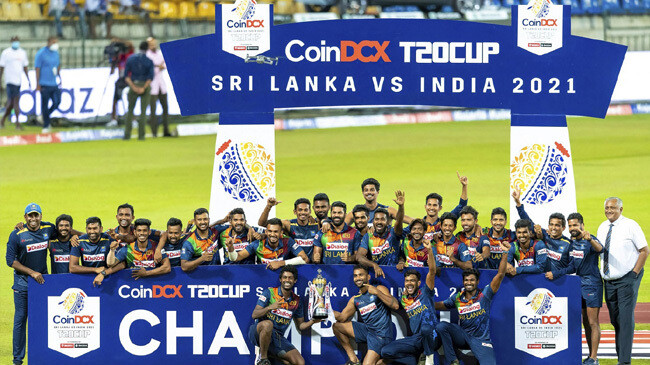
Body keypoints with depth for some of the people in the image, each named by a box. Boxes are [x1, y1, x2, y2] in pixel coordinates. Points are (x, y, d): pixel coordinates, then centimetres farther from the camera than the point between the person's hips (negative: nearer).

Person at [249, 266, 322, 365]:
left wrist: (312, 321, -2)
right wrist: (270, 307, -26)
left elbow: (300, 325, 19)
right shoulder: (270, 292, -3)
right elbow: (254, 315, -9)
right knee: (268, 323, -41)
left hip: (278, 338, 4)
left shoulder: (296, 301, 10)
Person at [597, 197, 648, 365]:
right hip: (609, 281, 6)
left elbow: (644, 250, -5)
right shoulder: (602, 228, 11)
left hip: (627, 280, -6)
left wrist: (634, 273, -10)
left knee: (626, 319, -10)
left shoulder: (630, 226, -6)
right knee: (615, 320, 8)